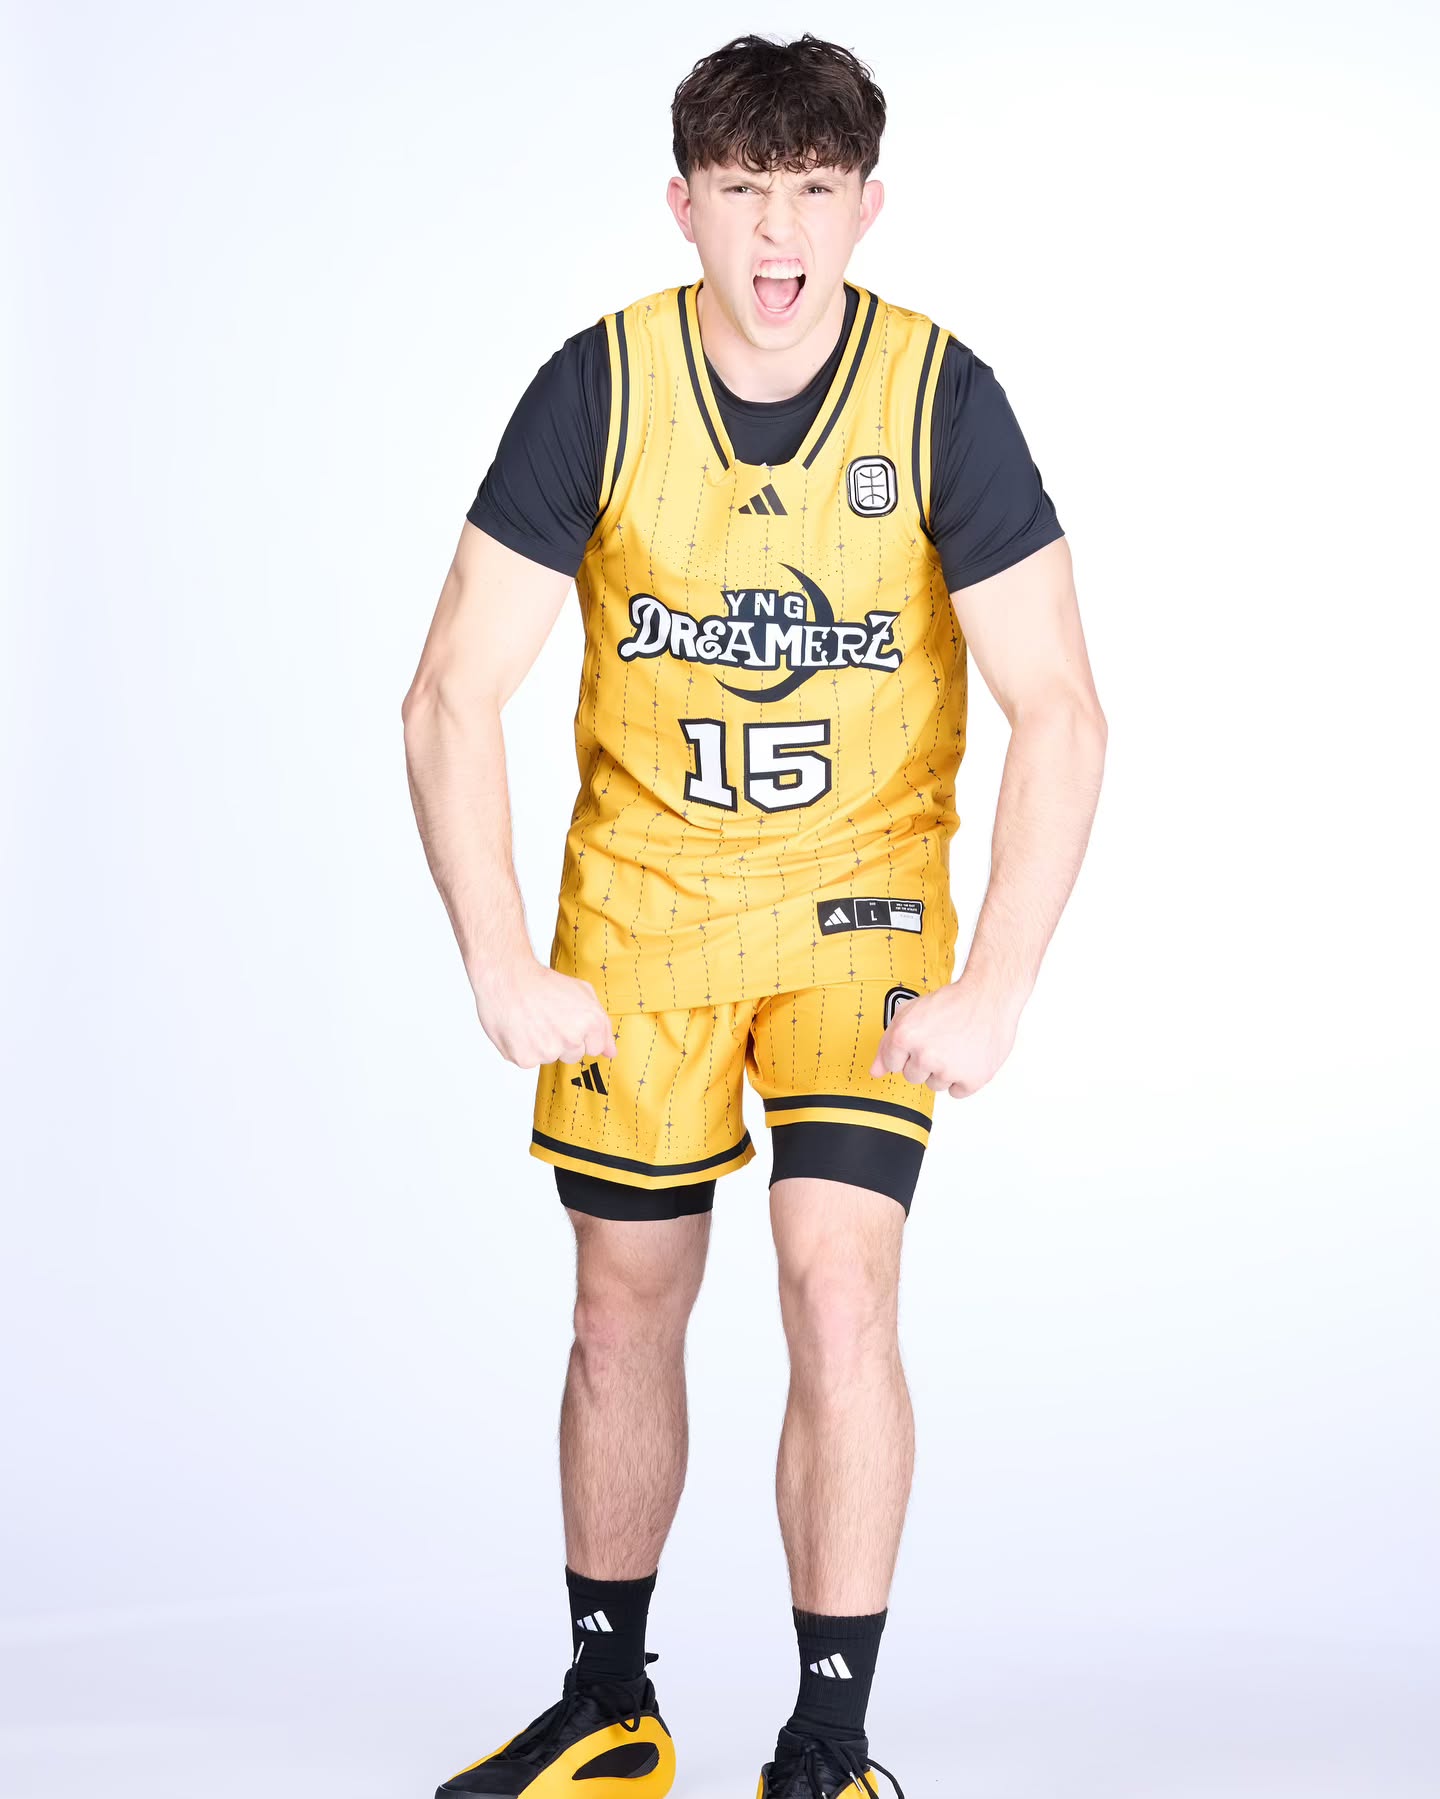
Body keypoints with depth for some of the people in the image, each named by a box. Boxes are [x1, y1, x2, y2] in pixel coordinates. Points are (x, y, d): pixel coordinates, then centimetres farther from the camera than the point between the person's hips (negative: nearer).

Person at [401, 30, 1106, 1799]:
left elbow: (1059, 711, -13)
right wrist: (500, 965, -18)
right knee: (627, 1309, 9)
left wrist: (994, 990, -21)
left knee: (842, 1293, -14)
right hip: (639, 893, 1)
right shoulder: (598, 389, -13)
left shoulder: (942, 397, -15)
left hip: (863, 894, -1)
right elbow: (453, 693, -11)